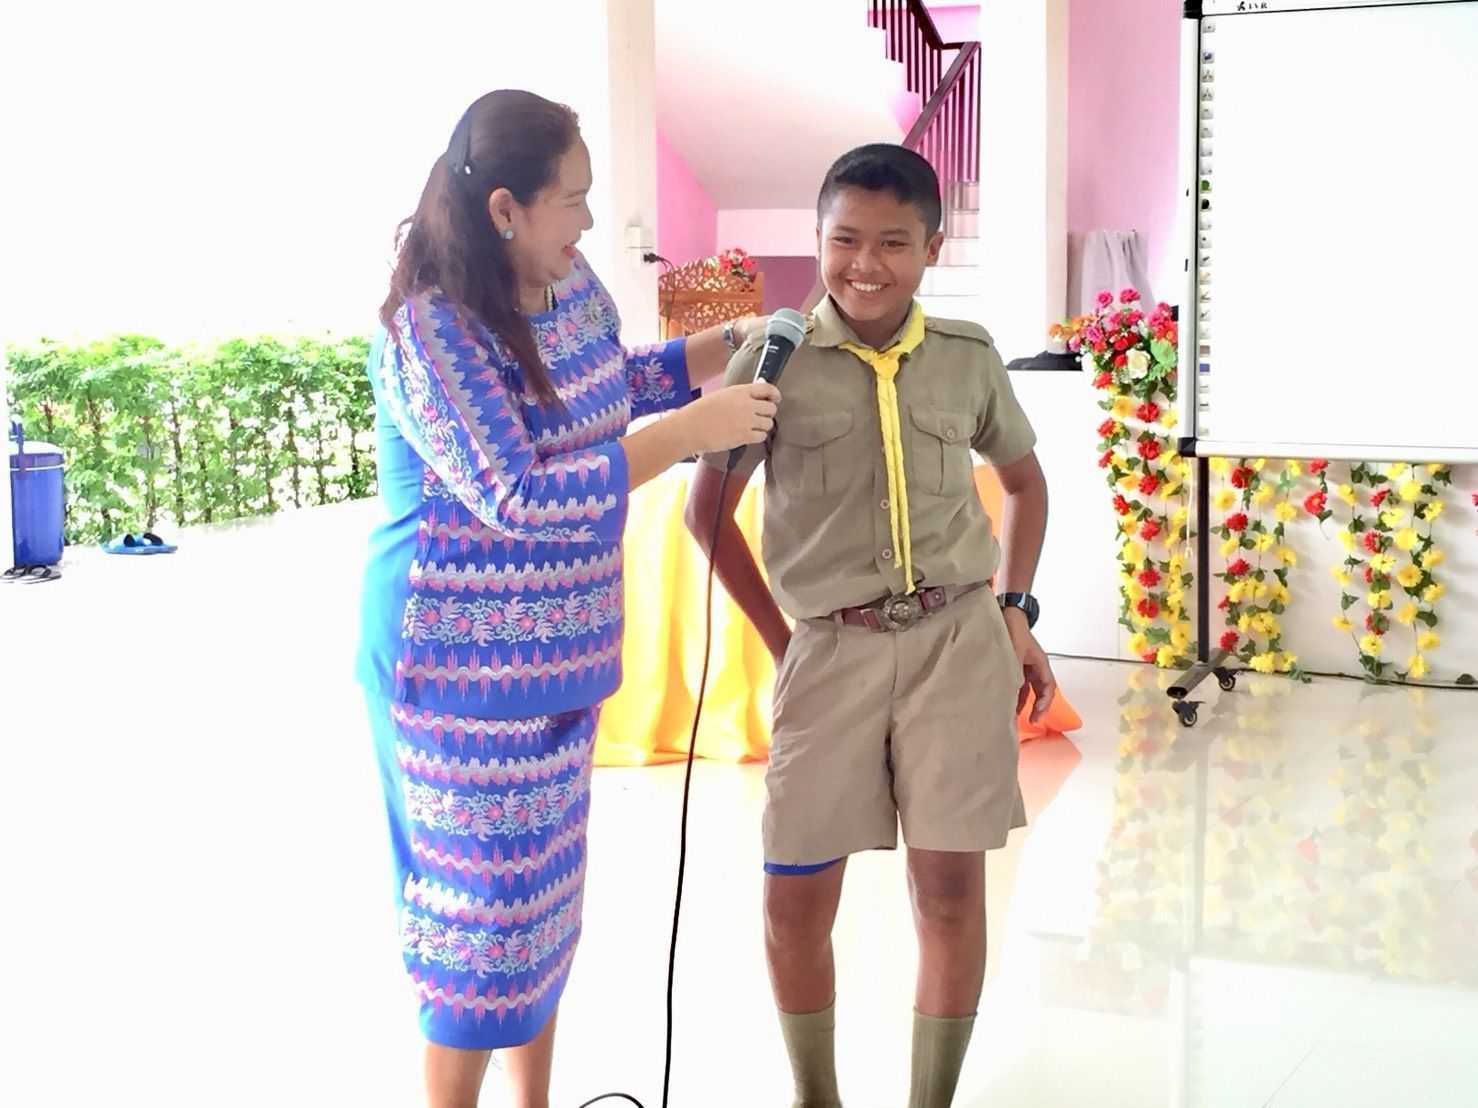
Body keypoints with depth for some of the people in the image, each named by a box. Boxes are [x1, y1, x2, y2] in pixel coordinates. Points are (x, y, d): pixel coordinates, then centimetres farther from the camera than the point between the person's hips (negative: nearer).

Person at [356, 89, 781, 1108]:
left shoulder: (575, 287, 2)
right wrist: (691, 433, -26)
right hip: (464, 670, -8)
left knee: (545, 889, 18)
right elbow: (518, 497, -28)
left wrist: (733, 340, 8)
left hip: (559, 651, 8)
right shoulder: (428, 332, -22)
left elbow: (625, 381, 24)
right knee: (486, 907, 2)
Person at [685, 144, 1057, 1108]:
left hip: (959, 643, 1)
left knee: (951, 886, 3)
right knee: (796, 897, 4)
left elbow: (1026, 481, 20)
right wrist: (782, 642, 2)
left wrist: (1014, 612, 10)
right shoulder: (773, 359, -3)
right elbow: (707, 512, 5)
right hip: (830, 653, -1)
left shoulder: (969, 356, 3)